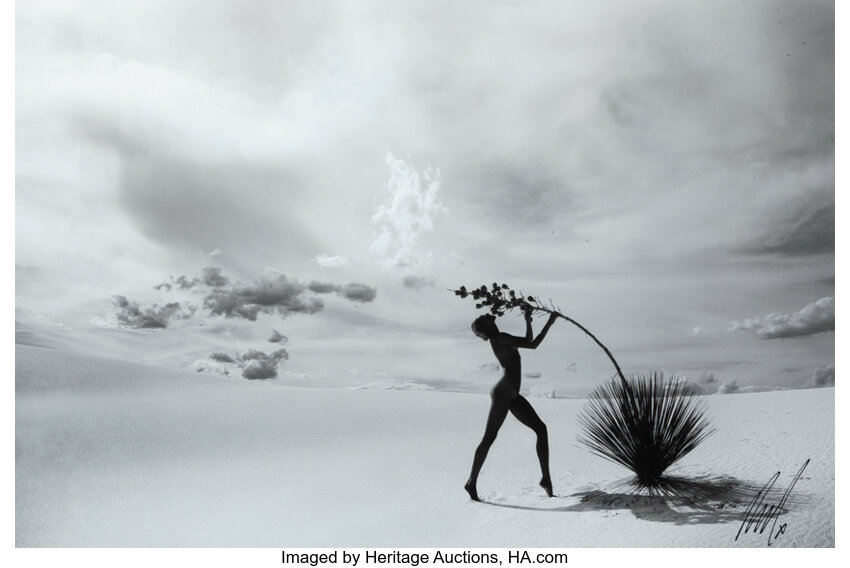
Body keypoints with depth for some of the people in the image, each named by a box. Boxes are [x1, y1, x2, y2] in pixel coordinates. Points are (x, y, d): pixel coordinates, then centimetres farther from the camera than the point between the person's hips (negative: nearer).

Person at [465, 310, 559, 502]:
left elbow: (528, 341, 32)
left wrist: (528, 321, 24)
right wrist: (549, 323, -4)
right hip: (501, 393, -10)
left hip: (512, 396, 10)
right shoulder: (499, 338, -11)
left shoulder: (501, 340, 18)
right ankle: (472, 482, 6)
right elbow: (533, 344, -11)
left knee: (541, 428, 5)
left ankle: (546, 477, 6)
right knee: (489, 438, -4)